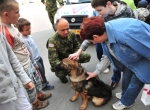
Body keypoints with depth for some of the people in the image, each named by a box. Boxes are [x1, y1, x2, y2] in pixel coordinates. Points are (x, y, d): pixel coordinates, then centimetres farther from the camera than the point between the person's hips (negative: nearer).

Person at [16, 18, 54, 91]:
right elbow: (30, 53, -25)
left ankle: (43, 82, 42)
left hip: (39, 57, 9)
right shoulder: (24, 41, -29)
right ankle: (44, 85, 28)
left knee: (42, 71, 22)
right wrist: (34, 64, -18)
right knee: (41, 73, 8)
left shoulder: (29, 36, 1)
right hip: (35, 60, -9)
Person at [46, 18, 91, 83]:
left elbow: (77, 45, 2)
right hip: (60, 61, -4)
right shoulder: (52, 41, -30)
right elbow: (53, 60, -30)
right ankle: (61, 75, 9)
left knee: (87, 56, -13)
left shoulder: (71, 34, -15)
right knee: (61, 74, -32)